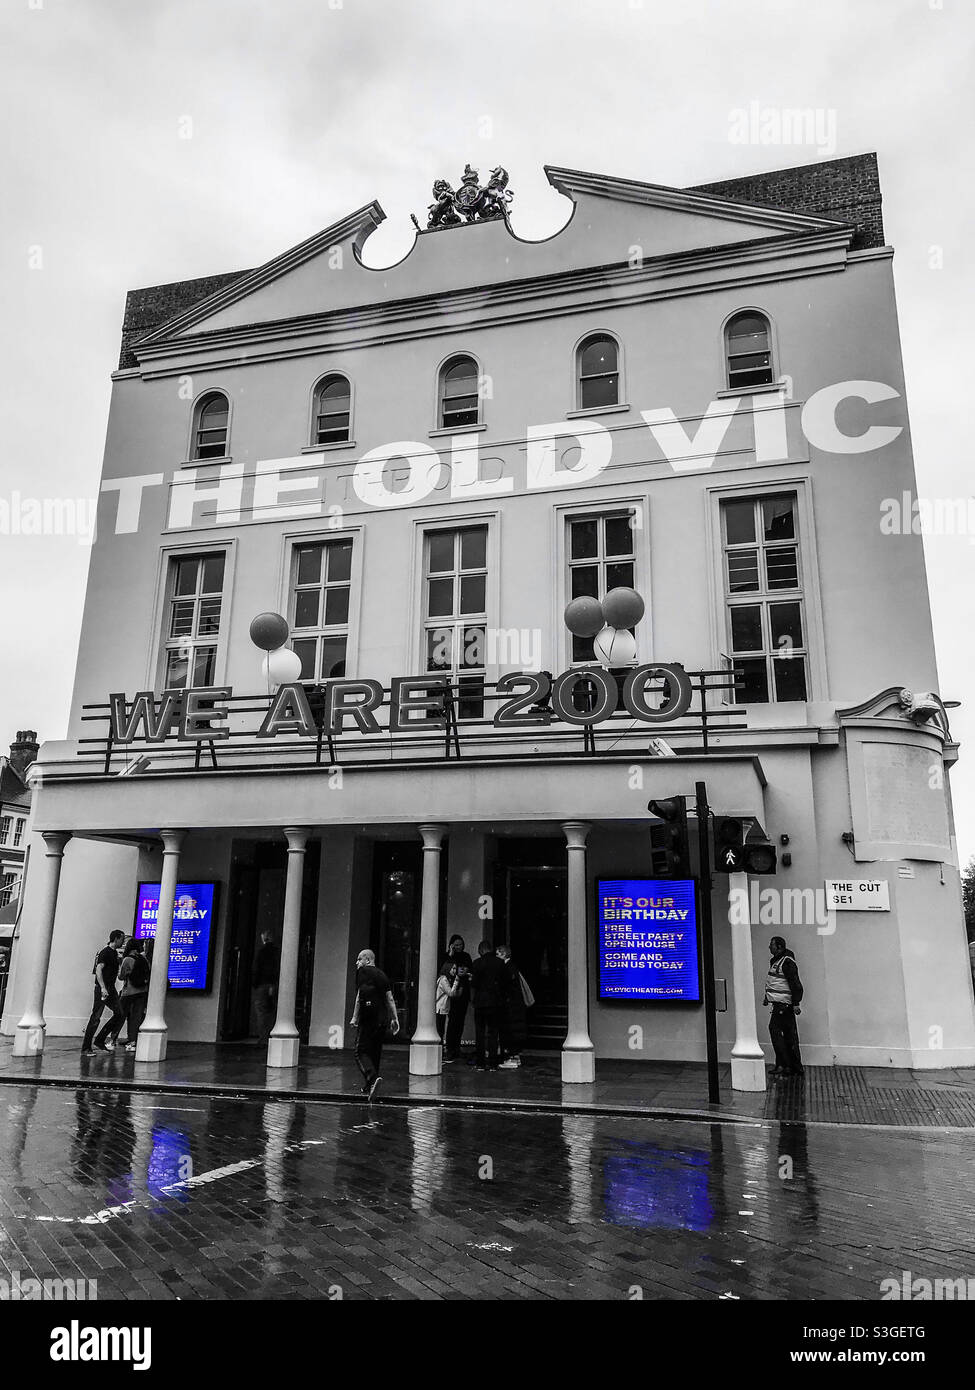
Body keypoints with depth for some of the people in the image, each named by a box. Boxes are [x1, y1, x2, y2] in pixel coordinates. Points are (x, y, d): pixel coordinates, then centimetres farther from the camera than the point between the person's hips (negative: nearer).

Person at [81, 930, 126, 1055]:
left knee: (120, 1014, 4)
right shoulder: (105, 952, -12)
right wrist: (103, 987, -29)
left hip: (111, 989, 9)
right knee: (95, 1018, -5)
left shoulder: (115, 953, 16)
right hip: (102, 989, -9)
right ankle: (86, 1047, 3)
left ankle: (99, 1041, 10)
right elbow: (98, 970, -21)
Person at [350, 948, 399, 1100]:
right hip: (382, 1019, 7)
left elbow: (359, 996, -11)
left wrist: (355, 1017, -10)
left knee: (361, 1052, -5)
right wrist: (395, 1019, 14)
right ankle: (369, 1087, 19)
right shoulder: (382, 974, 16)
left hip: (367, 1018, -7)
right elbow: (390, 998, 13)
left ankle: (373, 1078, -25)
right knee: (375, 1052, 14)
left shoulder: (363, 971, -2)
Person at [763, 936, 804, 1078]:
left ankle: (783, 1065, -6)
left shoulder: (787, 962, -15)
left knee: (775, 1029, -10)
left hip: (783, 1004, -10)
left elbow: (796, 984, -18)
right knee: (789, 1035, 11)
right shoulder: (776, 961, 16)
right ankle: (796, 1068, 15)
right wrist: (768, 997, 27)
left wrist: (796, 1003, -21)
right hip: (779, 1004, 10)